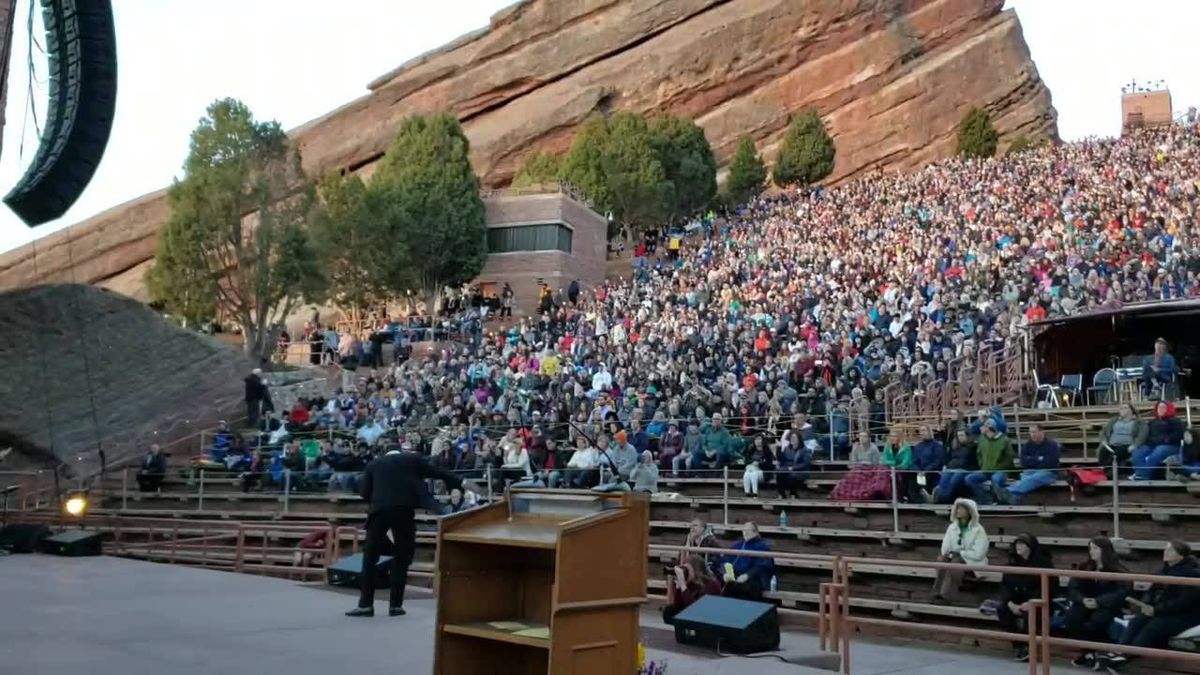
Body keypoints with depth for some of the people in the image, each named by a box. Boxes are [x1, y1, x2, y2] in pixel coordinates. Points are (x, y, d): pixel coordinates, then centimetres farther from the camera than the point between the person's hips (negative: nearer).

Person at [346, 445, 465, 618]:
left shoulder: (374, 464, 19)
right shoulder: (413, 459, 18)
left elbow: (363, 491, 11)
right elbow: (438, 473, 22)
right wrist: (460, 484, 33)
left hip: (379, 510, 0)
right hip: (404, 510, 0)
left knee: (370, 557, 8)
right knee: (401, 559, 8)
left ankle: (365, 604, 5)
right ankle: (396, 605, 7)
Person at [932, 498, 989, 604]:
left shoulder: (978, 530, -9)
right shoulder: (952, 527, 6)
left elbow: (978, 554, -17)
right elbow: (945, 548, 3)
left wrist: (959, 553, -17)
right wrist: (949, 554, -19)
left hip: (973, 563, -4)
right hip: (955, 559, 4)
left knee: (956, 562, -34)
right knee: (942, 560, -28)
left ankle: (947, 596, -35)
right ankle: (938, 594, -30)